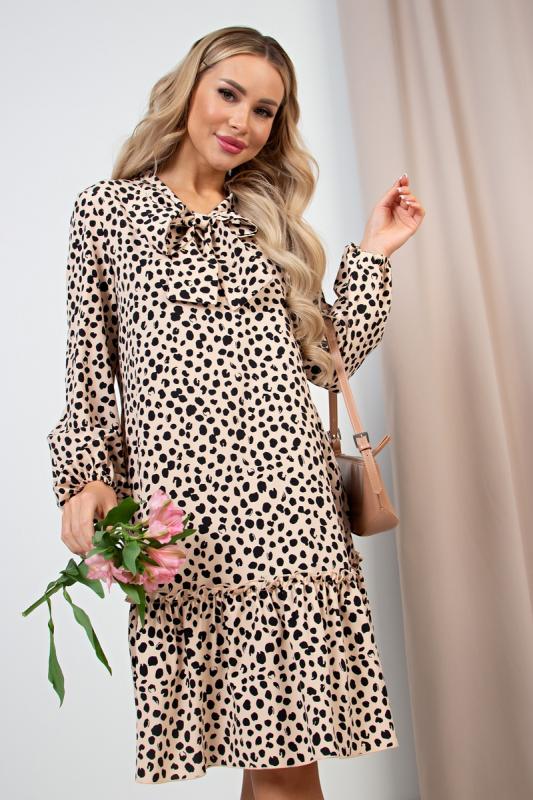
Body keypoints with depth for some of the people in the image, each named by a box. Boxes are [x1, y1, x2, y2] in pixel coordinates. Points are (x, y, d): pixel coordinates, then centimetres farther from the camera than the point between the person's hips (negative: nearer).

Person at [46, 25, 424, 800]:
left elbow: (326, 358, 12)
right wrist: (85, 474, -2)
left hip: (289, 496, 2)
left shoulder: (273, 220, 17)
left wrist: (373, 253, 11)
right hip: (178, 499, -1)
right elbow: (89, 366, 9)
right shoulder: (107, 208, 11)